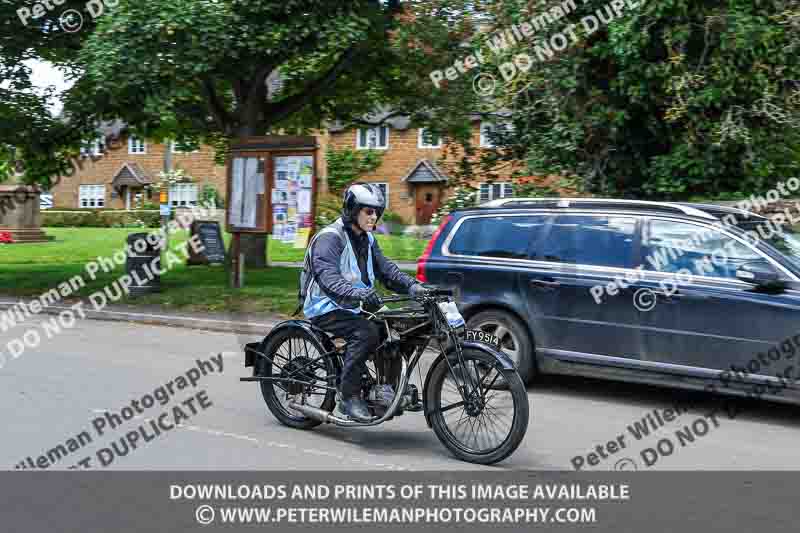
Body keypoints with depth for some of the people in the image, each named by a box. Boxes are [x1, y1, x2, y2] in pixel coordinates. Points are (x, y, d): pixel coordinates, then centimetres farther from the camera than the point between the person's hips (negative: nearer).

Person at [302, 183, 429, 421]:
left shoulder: (367, 239, 13)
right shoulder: (329, 238, -15)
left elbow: (385, 268, 7)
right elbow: (329, 279, -29)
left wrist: (412, 286, -11)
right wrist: (359, 293, -46)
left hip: (353, 307, 8)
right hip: (327, 309, -8)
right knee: (366, 332, -31)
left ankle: (388, 384, -4)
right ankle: (349, 396, -23)